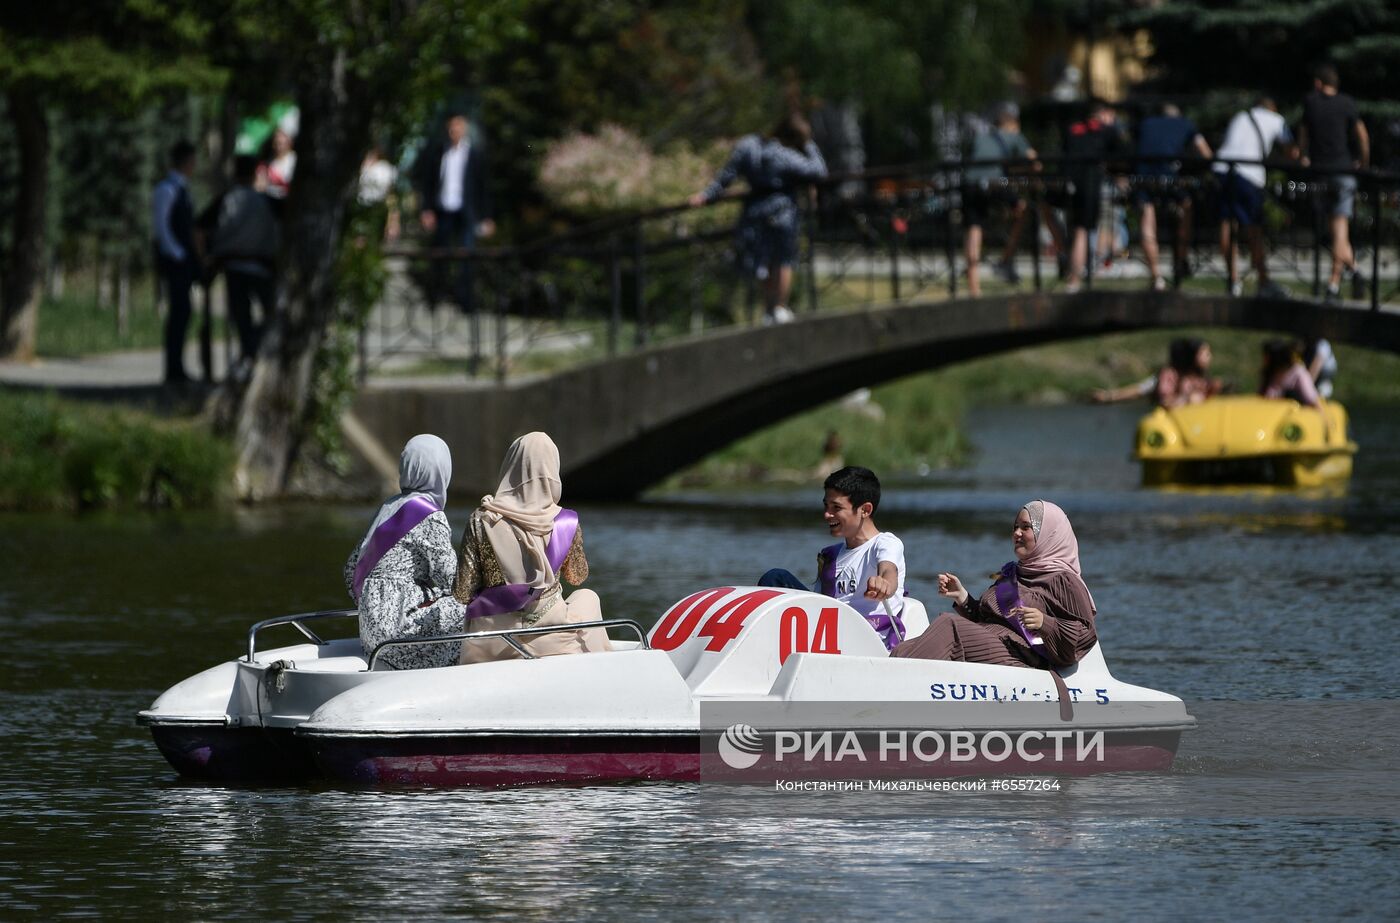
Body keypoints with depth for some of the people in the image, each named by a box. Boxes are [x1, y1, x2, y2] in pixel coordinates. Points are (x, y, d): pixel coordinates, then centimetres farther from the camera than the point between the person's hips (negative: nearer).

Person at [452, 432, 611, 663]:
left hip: (491, 646, 0)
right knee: (587, 598, 35)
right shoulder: (566, 523, -7)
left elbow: (462, 594, -7)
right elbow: (577, 576, 11)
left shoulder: (482, 522, -10)